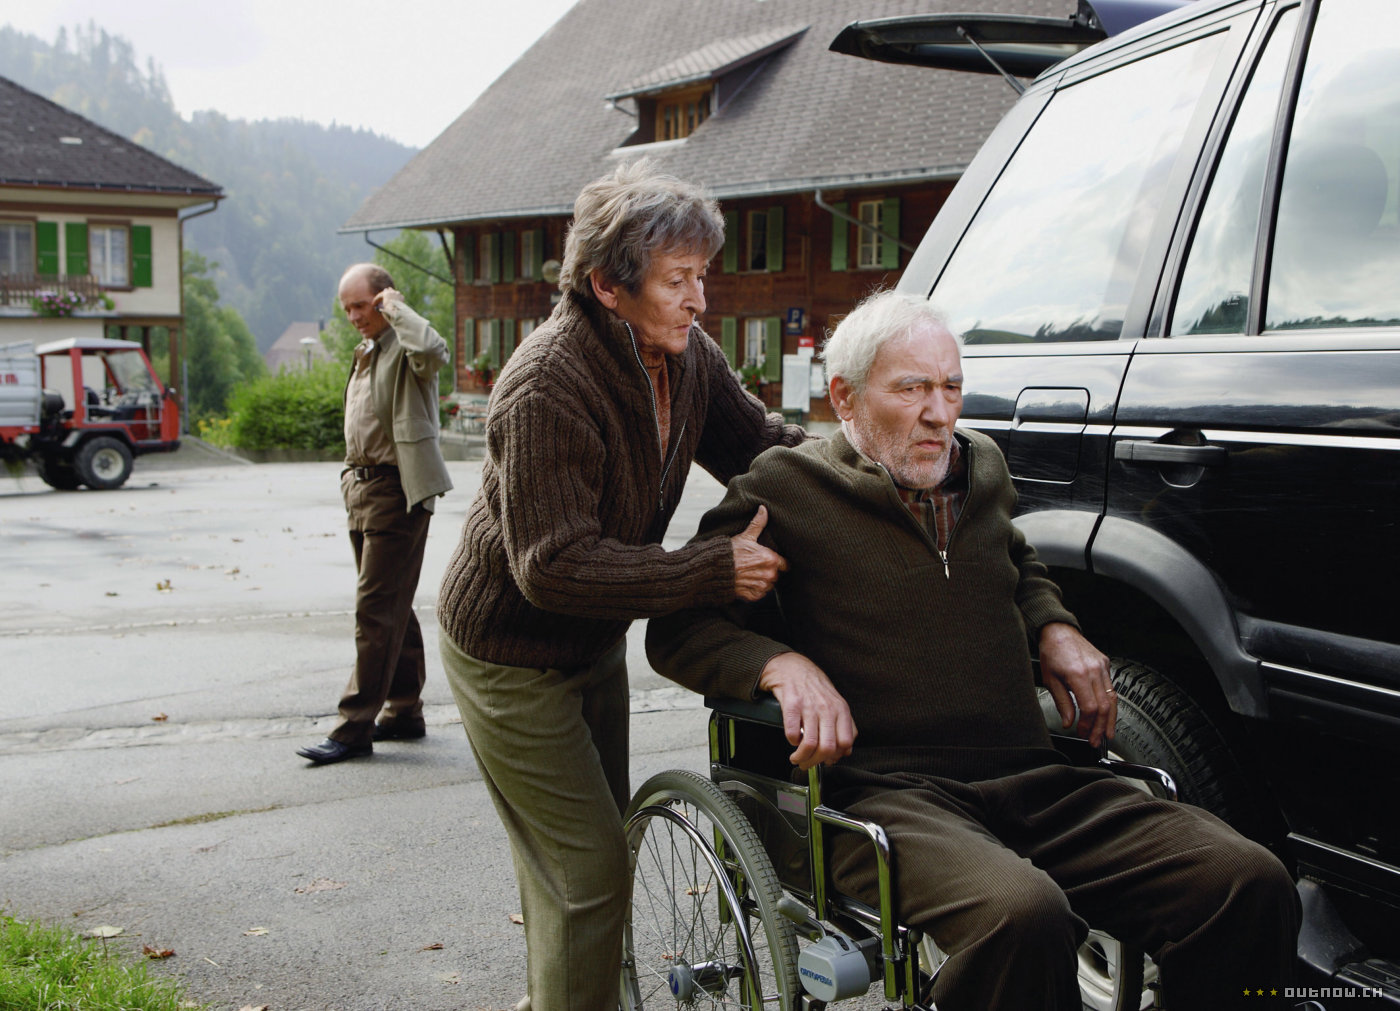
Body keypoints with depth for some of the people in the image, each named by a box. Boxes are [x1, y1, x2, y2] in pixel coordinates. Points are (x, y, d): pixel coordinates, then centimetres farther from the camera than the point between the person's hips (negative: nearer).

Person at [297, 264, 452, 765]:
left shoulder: (405, 346, -11)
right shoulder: (366, 351, 18)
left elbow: (433, 352, -37)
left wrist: (396, 309, -22)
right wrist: (354, 479, 20)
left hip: (397, 492, -10)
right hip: (362, 487, 10)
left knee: (376, 609, -9)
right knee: (393, 608, 15)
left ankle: (355, 727, -7)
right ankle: (404, 712, 24)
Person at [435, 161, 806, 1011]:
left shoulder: (683, 354, -9)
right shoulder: (548, 389, -32)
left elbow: (753, 440, 6)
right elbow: (553, 568, -33)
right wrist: (717, 570, -35)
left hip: (594, 644, 9)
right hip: (511, 653, -8)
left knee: (603, 839, 20)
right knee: (589, 869, -8)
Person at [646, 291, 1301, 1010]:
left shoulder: (983, 466, 20)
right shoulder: (786, 489, 3)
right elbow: (677, 630, 3)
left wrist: (1054, 629, 18)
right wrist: (784, 665, -16)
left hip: (1031, 780, 6)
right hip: (887, 788, -5)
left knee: (1252, 883, -17)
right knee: (1020, 912, -39)